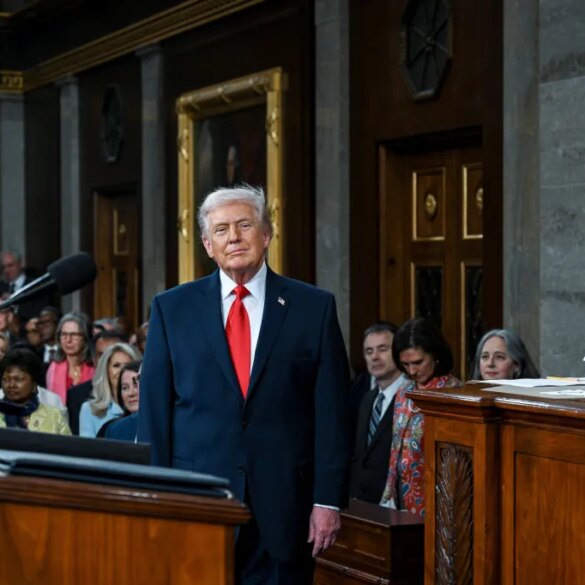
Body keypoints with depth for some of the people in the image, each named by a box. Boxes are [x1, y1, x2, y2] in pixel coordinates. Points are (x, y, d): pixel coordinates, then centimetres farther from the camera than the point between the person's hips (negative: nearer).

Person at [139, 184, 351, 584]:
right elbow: (154, 411, 5)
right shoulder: (172, 308, 5)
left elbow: (332, 412, 1)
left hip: (283, 503, 0)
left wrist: (328, 500, -4)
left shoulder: (314, 307, 3)